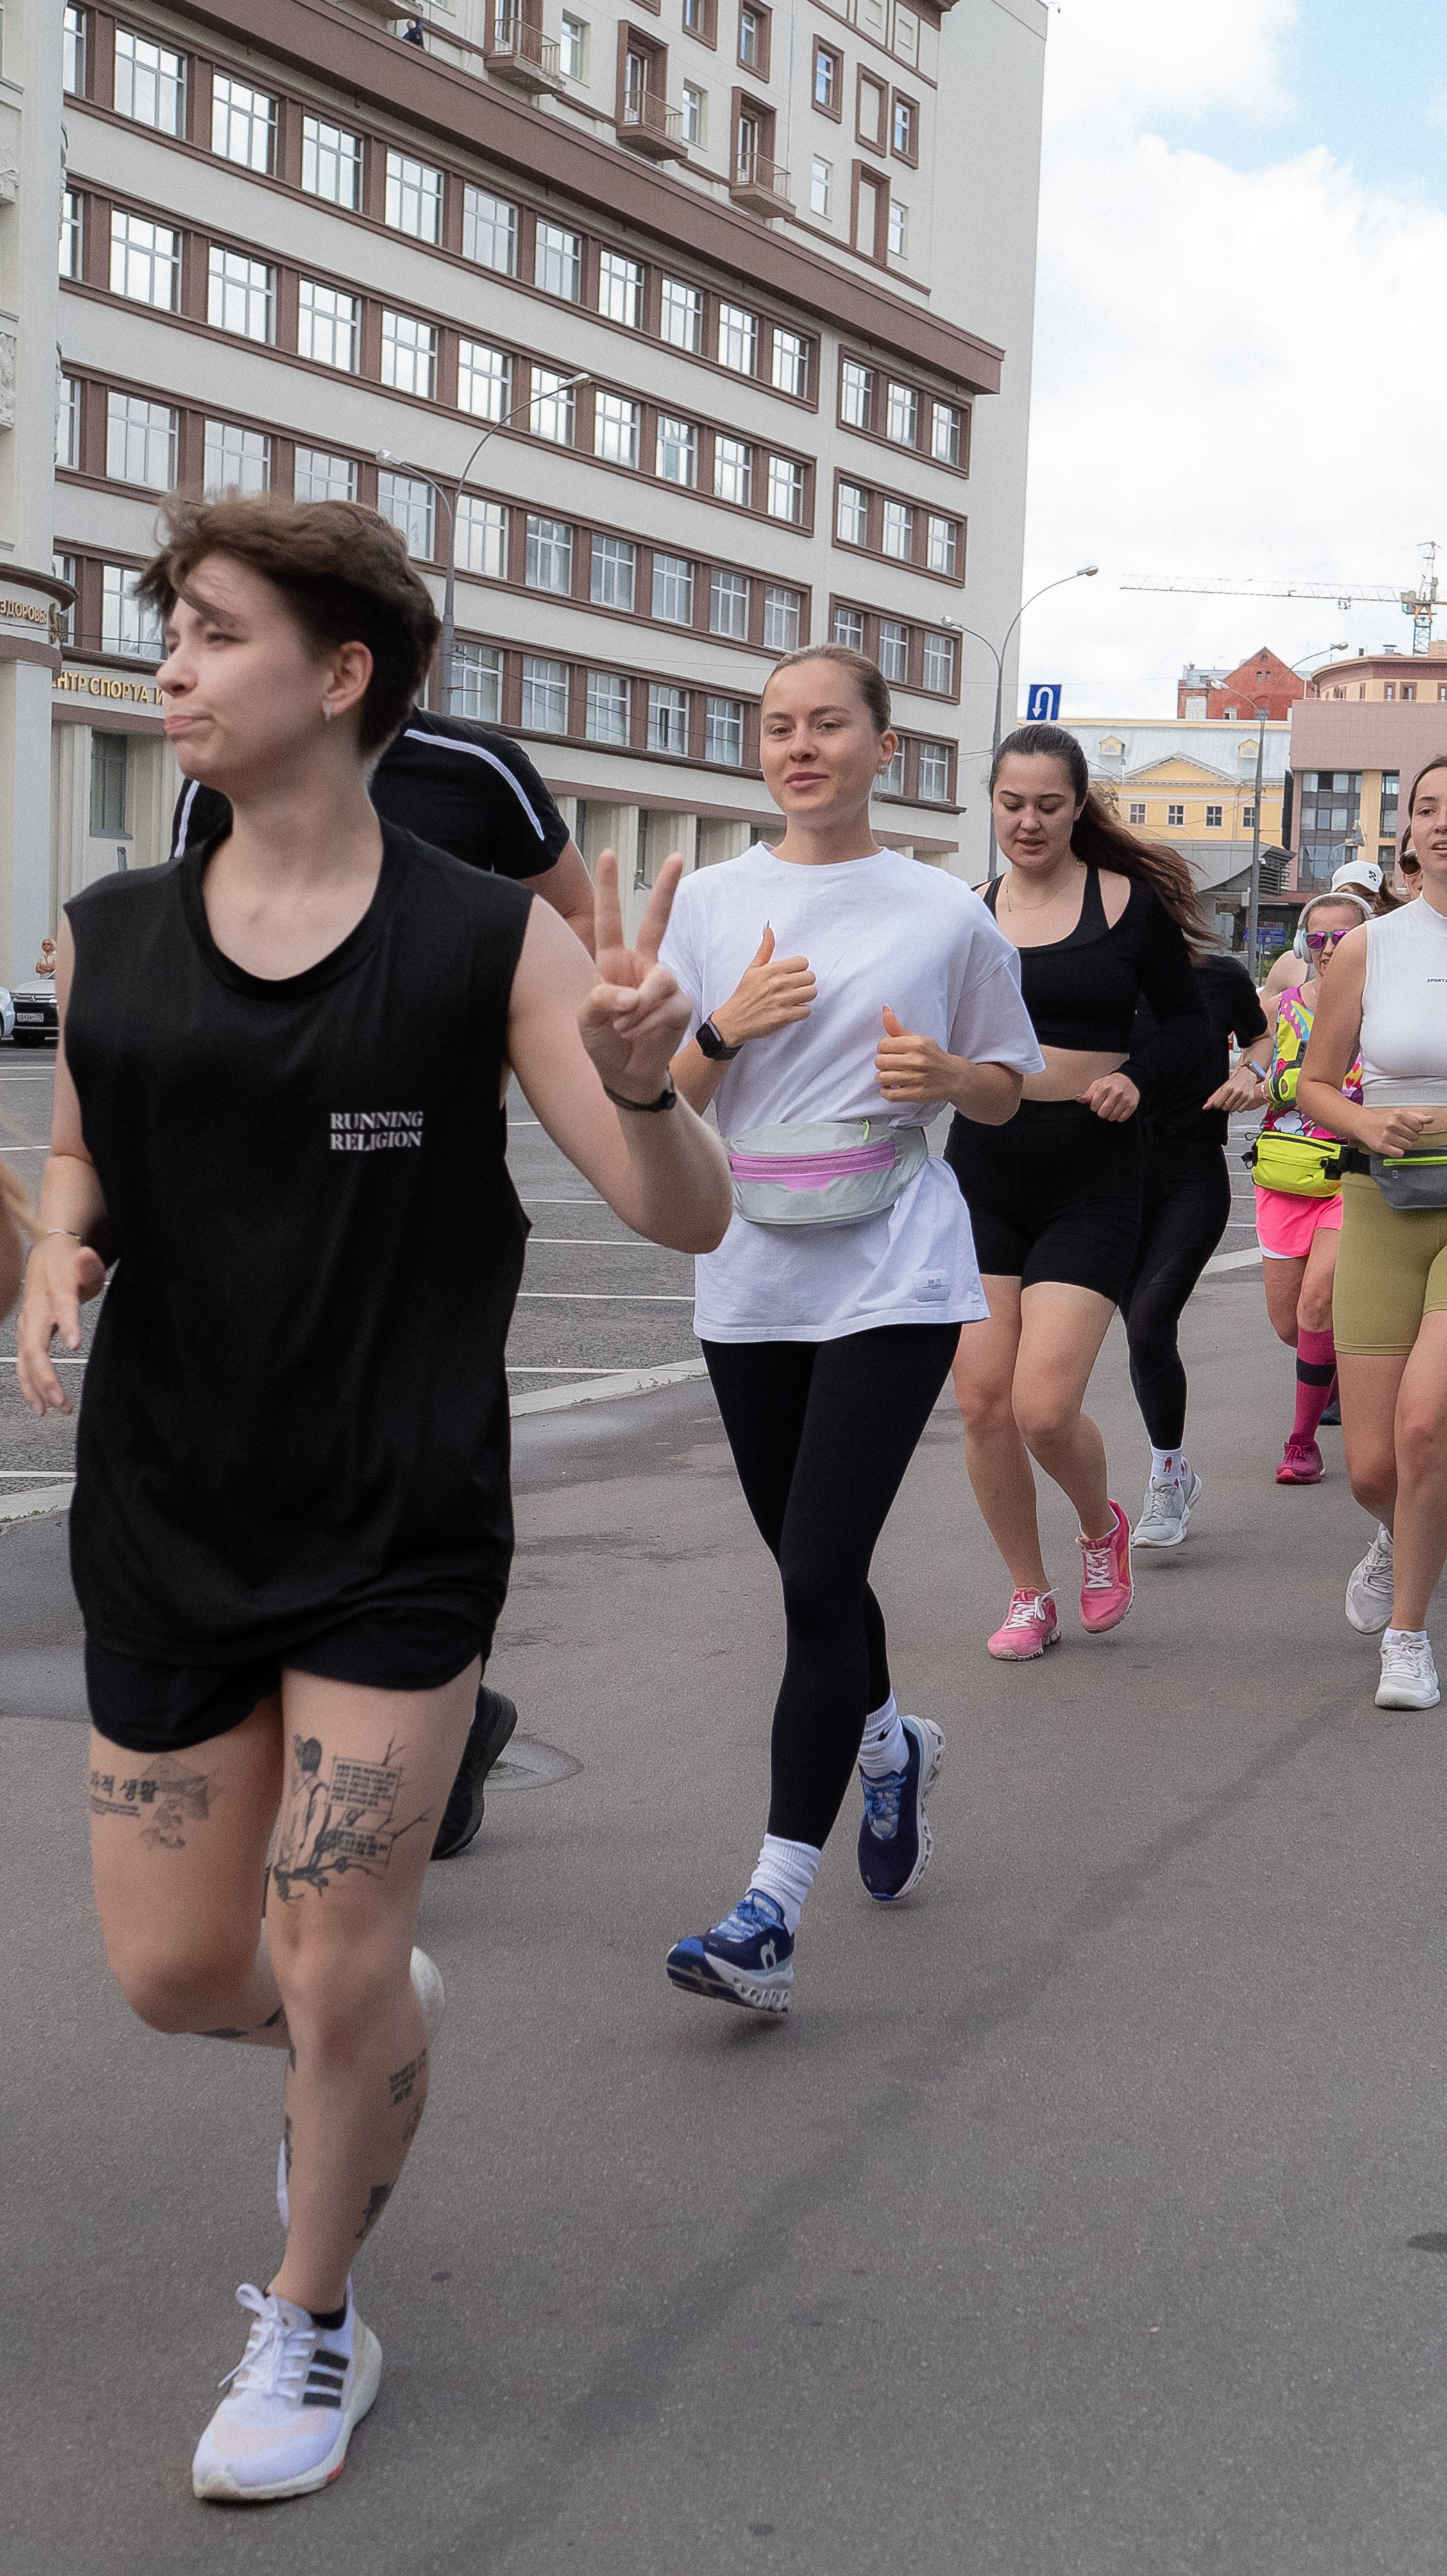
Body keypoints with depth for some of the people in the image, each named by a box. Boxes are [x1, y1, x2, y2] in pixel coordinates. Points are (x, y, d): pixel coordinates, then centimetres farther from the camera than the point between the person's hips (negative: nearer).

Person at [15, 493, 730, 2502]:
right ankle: (368, 2036, 45)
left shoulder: (488, 944, -8)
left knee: (335, 1975, 0)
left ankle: (314, 2323, 29)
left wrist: (637, 1078, -30)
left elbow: (687, 1218, -9)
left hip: (398, 1534, -4)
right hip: (165, 1523, 4)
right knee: (173, 1973, 9)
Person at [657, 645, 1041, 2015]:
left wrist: (942, 1072, -10)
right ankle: (888, 1745, 45)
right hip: (752, 1274, 4)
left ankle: (771, 1908, -11)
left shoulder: (946, 912, 2)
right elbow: (657, 1096, 7)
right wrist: (727, 1026, -11)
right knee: (806, 1569, 14)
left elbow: (1005, 1089, 12)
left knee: (819, 1573, -13)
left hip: (893, 1275, -4)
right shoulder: (712, 902, 7)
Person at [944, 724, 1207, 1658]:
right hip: (982, 1170, 3)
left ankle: (1103, 1526, 23)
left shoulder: (1129, 900, -2)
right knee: (983, 1402, 0)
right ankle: (1030, 1594, 21)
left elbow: (1190, 1017, 7)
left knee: (1044, 1409, -12)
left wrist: (1139, 1081, -11)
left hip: (1091, 1178, -3)